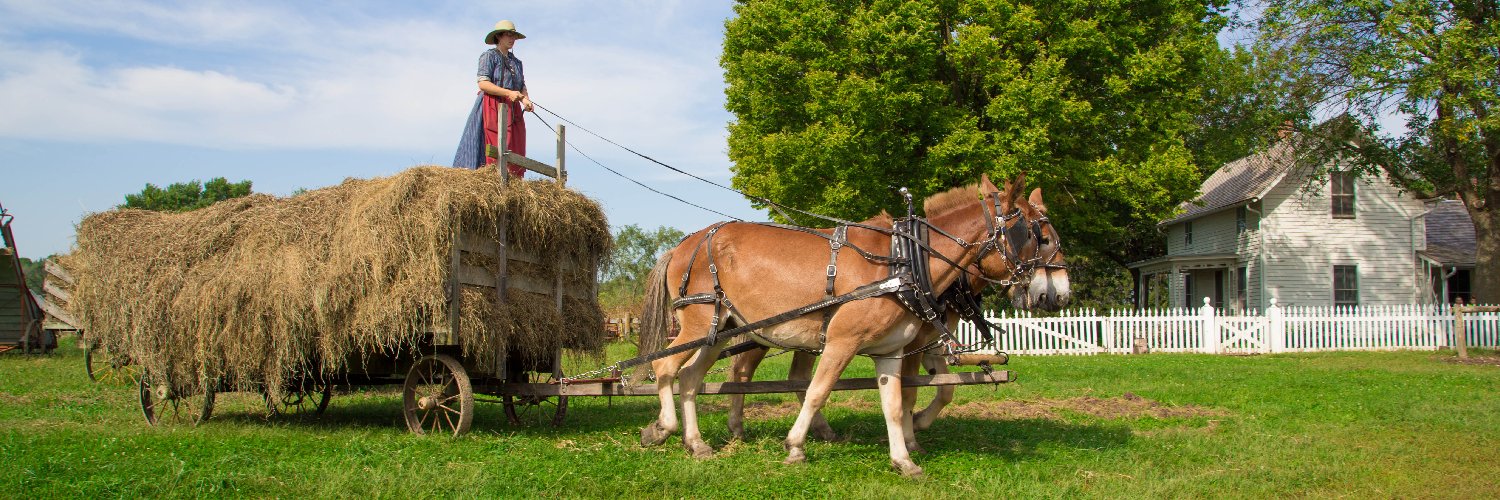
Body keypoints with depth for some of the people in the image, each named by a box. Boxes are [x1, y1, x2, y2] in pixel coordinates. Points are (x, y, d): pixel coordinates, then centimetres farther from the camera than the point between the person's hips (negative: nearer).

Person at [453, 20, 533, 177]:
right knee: (493, 152, -14)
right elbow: (483, 83, -10)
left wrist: (525, 99, -8)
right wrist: (508, 93, -20)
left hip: (513, 111, 6)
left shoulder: (516, 62, 22)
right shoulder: (489, 56, 2)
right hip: (492, 108, -6)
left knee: (514, 156, -2)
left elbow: (522, 86, 16)